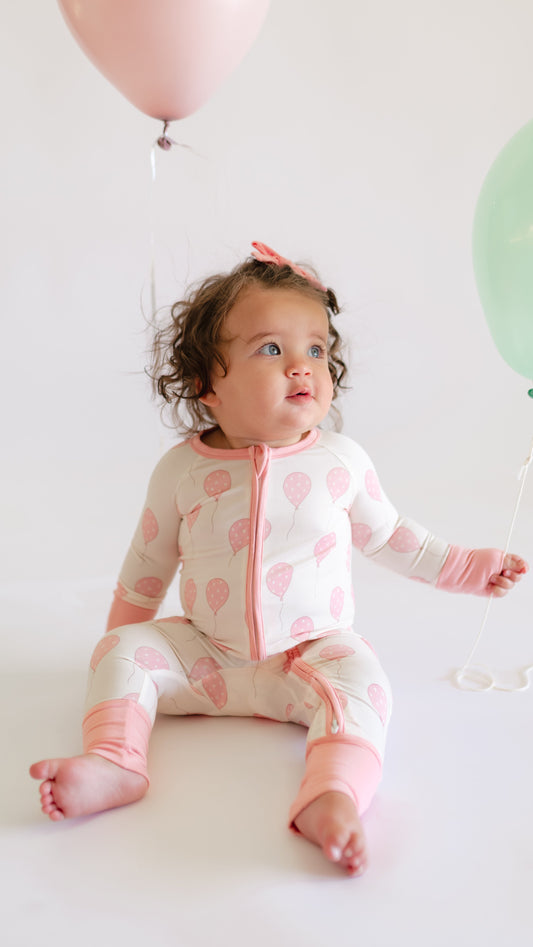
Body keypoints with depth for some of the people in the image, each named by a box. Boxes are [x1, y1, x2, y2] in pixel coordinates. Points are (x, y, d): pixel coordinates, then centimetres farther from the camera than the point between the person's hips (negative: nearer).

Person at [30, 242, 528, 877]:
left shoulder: (341, 460, -5)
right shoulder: (181, 469, -6)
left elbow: (386, 535, 12)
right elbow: (149, 561, 9)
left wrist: (463, 567, 14)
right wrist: (124, 634, 14)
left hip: (312, 650, -1)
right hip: (205, 654, 2)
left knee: (358, 678, -30)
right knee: (123, 651, -15)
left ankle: (333, 795, -47)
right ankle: (112, 762, -26)